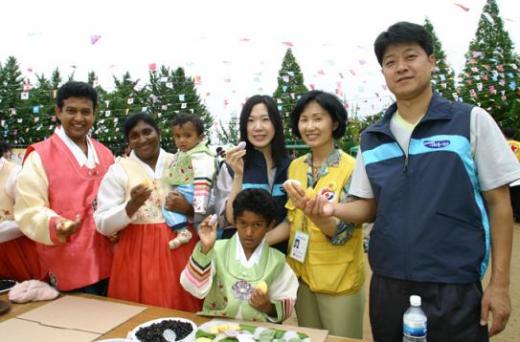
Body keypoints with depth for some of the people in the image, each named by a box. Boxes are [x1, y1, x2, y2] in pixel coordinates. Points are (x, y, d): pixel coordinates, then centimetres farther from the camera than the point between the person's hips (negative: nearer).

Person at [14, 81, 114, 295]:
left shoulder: (105, 154, 11)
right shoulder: (40, 156, -7)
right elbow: (29, 210, -11)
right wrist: (55, 225, -29)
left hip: (107, 259, 6)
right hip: (69, 265, -5)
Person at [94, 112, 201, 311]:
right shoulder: (118, 171, 0)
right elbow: (102, 225, -4)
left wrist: (188, 209, -10)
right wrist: (131, 206, -19)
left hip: (180, 251, 2)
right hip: (138, 256, -1)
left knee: (182, 314, 6)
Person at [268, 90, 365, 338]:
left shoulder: (351, 168, -15)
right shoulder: (295, 166, 1)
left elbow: (342, 232, -20)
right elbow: (292, 220, 6)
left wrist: (309, 207, -38)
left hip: (339, 280, -5)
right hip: (301, 274, 5)